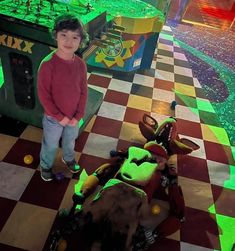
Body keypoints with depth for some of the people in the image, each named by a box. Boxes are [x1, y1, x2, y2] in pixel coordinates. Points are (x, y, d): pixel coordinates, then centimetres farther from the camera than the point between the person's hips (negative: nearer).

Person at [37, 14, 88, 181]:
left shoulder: (80, 64, -10)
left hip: (73, 117, 4)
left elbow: (83, 91, -3)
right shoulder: (48, 64, -25)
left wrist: (78, 115, -7)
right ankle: (45, 166, 48)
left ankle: (69, 158, 57)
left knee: (70, 140, 28)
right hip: (53, 118, -4)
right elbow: (43, 94, -20)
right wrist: (59, 117, -17)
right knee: (51, 145, 19)